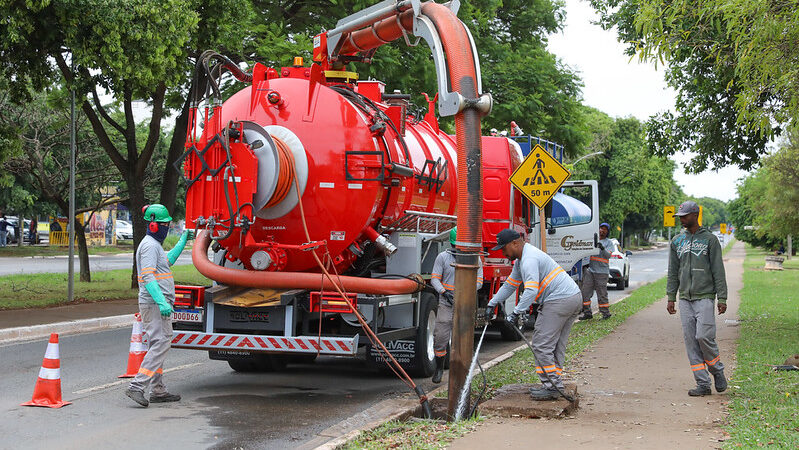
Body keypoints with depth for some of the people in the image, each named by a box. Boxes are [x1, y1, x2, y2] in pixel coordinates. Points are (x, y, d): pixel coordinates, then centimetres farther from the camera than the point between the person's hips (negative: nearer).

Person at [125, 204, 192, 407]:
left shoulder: (155, 245, 19)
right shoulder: (150, 245, -13)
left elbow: (168, 260, 39)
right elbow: (148, 277, -22)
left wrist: (183, 240, 39)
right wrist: (162, 303, -30)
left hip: (158, 304, 11)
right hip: (154, 304, -11)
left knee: (159, 345, 12)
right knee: (161, 343, -14)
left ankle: (158, 391, 17)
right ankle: (137, 386, -18)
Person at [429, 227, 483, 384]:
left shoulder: (474, 259, 4)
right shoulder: (443, 257, 3)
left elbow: (479, 281, 3)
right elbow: (435, 278, 1)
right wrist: (444, 292, -16)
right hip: (446, 304, 0)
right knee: (440, 337, 0)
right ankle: (439, 368, 18)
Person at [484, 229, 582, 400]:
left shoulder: (529, 260, -15)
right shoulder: (521, 260, 20)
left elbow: (531, 290, -27)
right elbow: (510, 285, 28)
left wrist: (516, 313, -28)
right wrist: (492, 303, 25)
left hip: (559, 301, -11)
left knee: (541, 345, -8)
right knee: (557, 345, 14)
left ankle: (552, 387, -6)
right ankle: (556, 385, 17)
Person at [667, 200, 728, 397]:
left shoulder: (710, 239, 0)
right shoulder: (677, 241, 13)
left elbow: (718, 271, -2)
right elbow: (673, 272, 16)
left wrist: (722, 298, -7)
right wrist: (670, 297, 9)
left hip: (705, 297, -5)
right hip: (685, 299, 5)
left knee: (704, 336, -14)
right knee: (690, 340, 1)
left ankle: (717, 371, 11)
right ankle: (703, 384, 5)